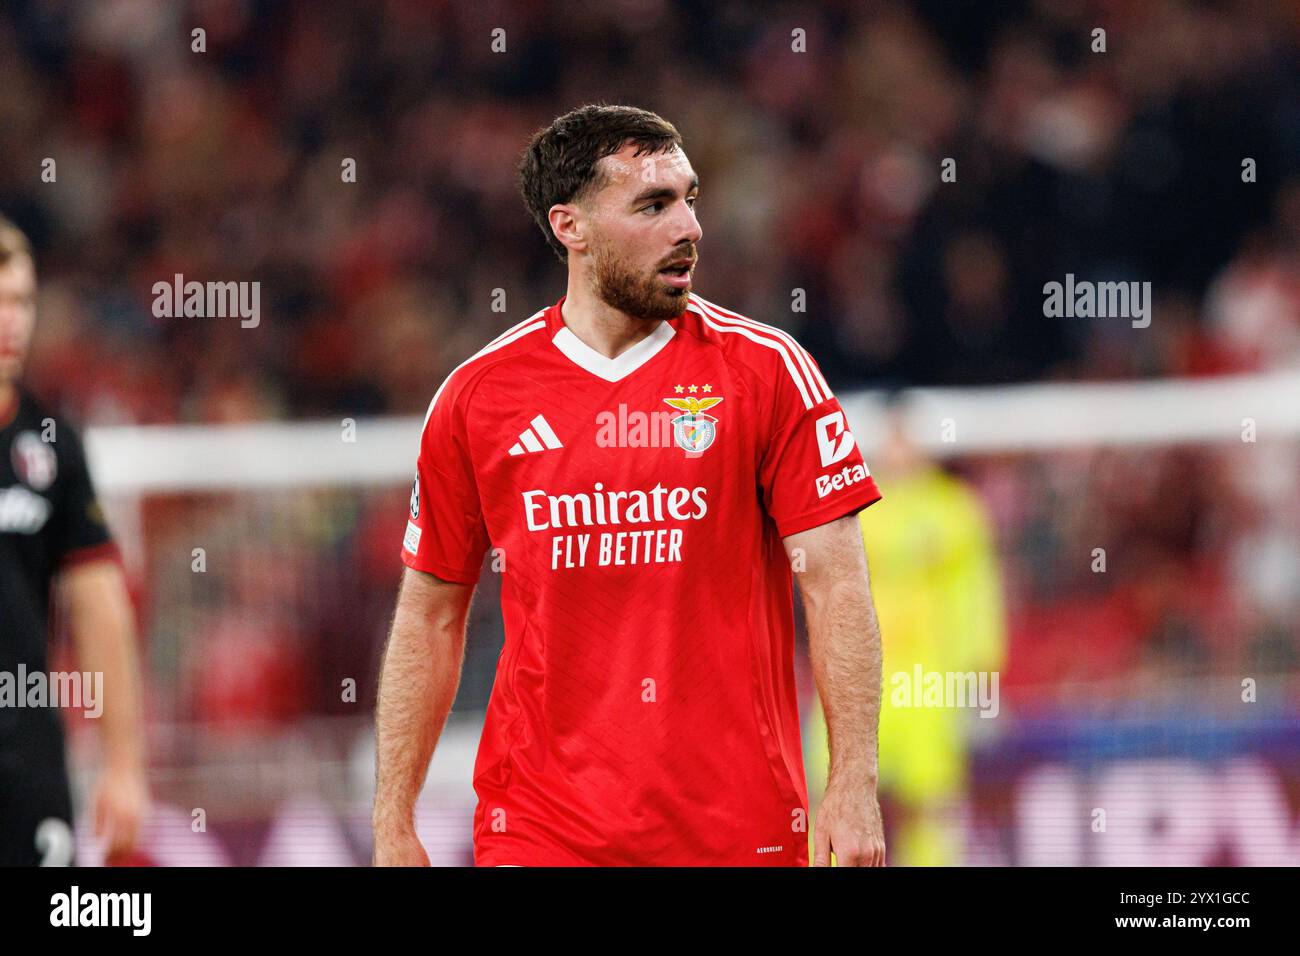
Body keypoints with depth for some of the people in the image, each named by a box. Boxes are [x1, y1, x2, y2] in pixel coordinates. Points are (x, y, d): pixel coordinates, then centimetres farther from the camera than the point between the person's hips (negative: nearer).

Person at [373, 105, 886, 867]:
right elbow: (430, 617, 10)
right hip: (540, 827, 1)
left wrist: (854, 786, -12)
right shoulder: (477, 396, 4)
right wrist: (395, 824, 6)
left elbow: (836, 585, -4)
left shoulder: (765, 369, 0)